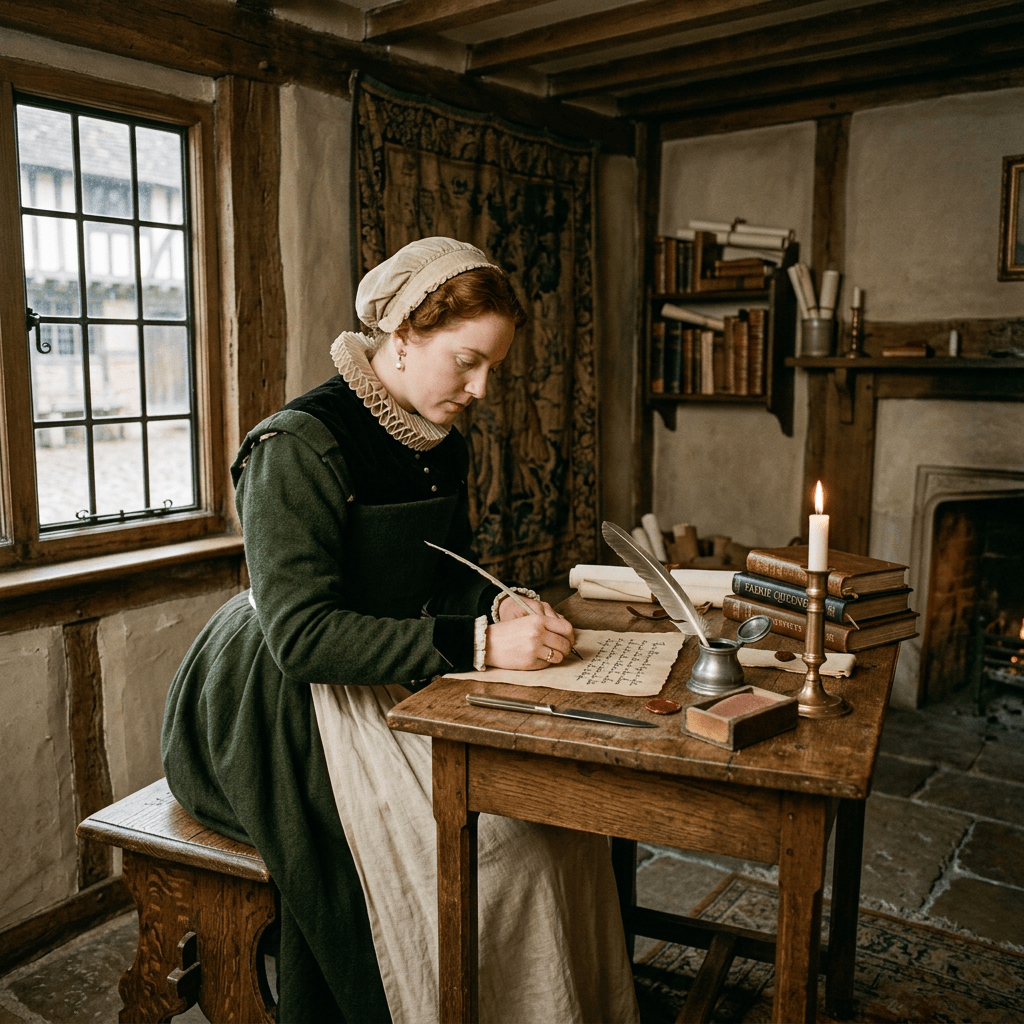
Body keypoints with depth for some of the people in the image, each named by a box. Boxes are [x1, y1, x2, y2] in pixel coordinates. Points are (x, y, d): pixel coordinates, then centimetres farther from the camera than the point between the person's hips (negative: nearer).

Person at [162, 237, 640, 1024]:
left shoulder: (440, 449, 7)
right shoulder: (300, 448, -19)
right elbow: (301, 633, -26)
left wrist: (503, 608, -9)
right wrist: (478, 644, -30)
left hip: (395, 686, 8)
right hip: (287, 712, -7)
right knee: (489, 840, -22)